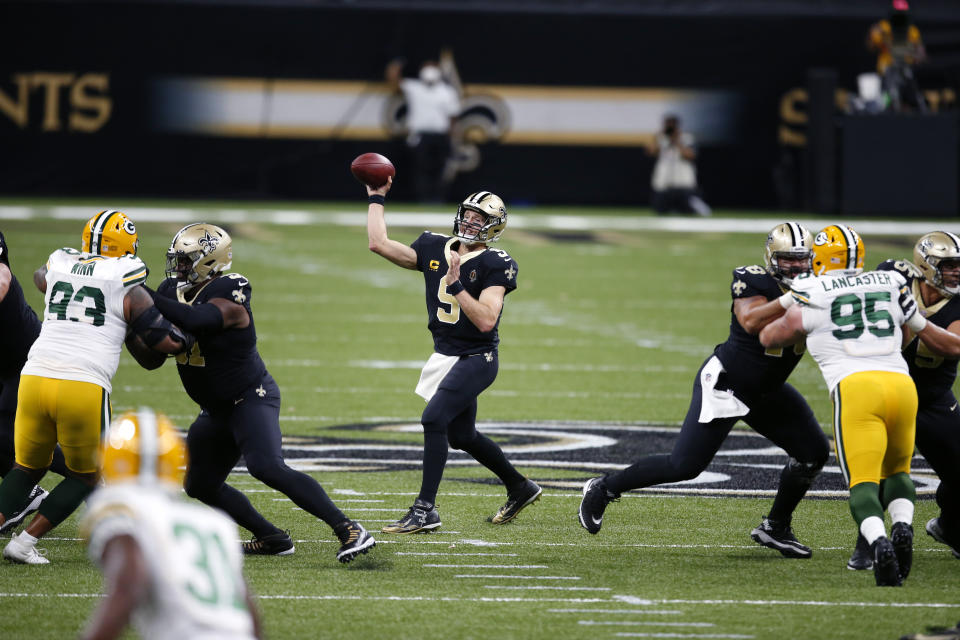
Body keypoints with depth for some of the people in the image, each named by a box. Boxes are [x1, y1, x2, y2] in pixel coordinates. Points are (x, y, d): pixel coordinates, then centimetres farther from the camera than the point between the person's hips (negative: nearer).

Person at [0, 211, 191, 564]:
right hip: (85, 386, -4)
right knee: (85, 477, 18)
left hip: (35, 377, 4)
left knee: (28, 467, 24)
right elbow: (166, 343, 0)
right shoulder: (128, 289, 3)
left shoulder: (57, 266, 15)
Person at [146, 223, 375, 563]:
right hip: (218, 409, 10)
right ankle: (272, 538, 19)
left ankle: (349, 531, -31)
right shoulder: (176, 290, 2)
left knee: (267, 467, -29)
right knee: (200, 485, 13)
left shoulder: (228, 298, -24)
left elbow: (193, 320, -42)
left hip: (250, 398, -10)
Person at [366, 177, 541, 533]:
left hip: (476, 359, -8)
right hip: (445, 356, 8)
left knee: (434, 419, -21)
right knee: (462, 435, 17)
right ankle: (519, 488, 37)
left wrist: (456, 285, -29)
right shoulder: (435, 248, 3)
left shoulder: (495, 265, -14)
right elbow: (378, 244, 0)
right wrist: (376, 198, 3)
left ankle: (425, 510, -19)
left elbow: (486, 320, -24)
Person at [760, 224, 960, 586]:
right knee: (897, 471, 22)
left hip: (855, 389, -3)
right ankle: (903, 527, -7)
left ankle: (878, 541, -33)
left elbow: (769, 339, 26)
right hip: (901, 383, 3)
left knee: (863, 482, -5)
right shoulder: (891, 286, 20)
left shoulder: (813, 295, 11)